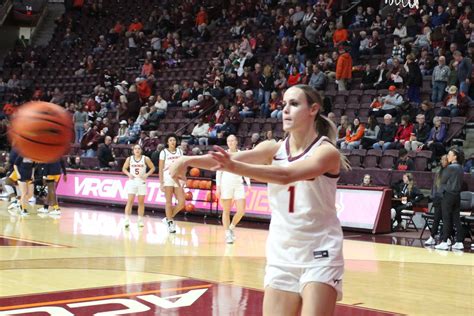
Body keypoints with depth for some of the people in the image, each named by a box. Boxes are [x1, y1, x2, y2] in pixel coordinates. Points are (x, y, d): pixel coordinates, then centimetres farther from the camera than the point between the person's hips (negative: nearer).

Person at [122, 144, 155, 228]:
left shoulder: (145, 159, -1)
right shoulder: (129, 159, 2)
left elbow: (152, 168, 4)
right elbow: (124, 168, 12)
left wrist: (146, 175, -8)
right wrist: (129, 174, -5)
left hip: (142, 182, 0)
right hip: (132, 181, 0)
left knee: (141, 202, 6)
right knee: (130, 201, -9)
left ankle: (140, 220, 14)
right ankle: (127, 219, -12)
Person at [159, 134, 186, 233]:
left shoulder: (179, 151, 11)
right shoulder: (164, 152, -1)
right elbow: (160, 168, -3)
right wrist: (161, 183, -9)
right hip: (167, 179, -4)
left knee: (181, 203, -3)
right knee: (169, 202, -1)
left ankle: (169, 218, 15)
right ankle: (170, 222, 8)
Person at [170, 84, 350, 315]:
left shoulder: (327, 151, -12)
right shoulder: (273, 149, 2)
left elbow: (287, 175, -29)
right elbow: (240, 157, -16)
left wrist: (235, 167, -41)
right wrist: (189, 160, -31)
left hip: (320, 256, -4)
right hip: (281, 256, 4)